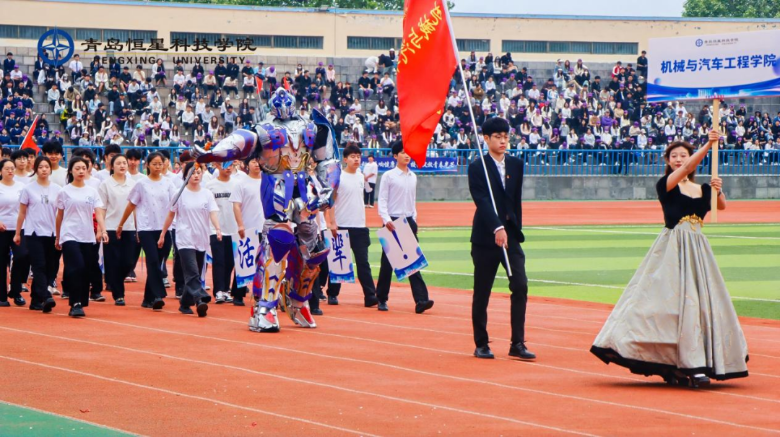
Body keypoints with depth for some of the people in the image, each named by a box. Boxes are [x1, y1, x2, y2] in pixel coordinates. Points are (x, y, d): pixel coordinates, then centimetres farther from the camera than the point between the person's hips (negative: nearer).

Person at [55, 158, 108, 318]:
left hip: (88, 238, 4)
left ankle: (80, 304, 12)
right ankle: (76, 304, -14)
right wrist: (57, 238, 11)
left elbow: (98, 213, 1)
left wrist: (103, 230, -16)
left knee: (86, 272, 3)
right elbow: (59, 216, 8)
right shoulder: (64, 192, 1)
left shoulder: (92, 191, 8)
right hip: (70, 236, -4)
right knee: (76, 268, -17)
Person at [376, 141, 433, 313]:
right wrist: (386, 220, -17)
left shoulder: (413, 177, 11)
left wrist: (414, 218, 9)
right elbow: (382, 200, -6)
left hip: (409, 221, 4)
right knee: (387, 262, 2)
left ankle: (421, 300, -12)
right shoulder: (389, 176, -4)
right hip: (392, 222, -4)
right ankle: (381, 299, 14)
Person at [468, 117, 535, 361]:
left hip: (510, 234, 4)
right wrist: (497, 228, -30)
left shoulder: (516, 165, 10)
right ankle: (481, 344, 13)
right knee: (482, 292, 3)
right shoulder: (477, 168, -6)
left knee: (520, 287, -8)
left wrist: (516, 229, 12)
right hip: (486, 237, -4)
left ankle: (518, 344, -5)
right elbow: (482, 201, -18)